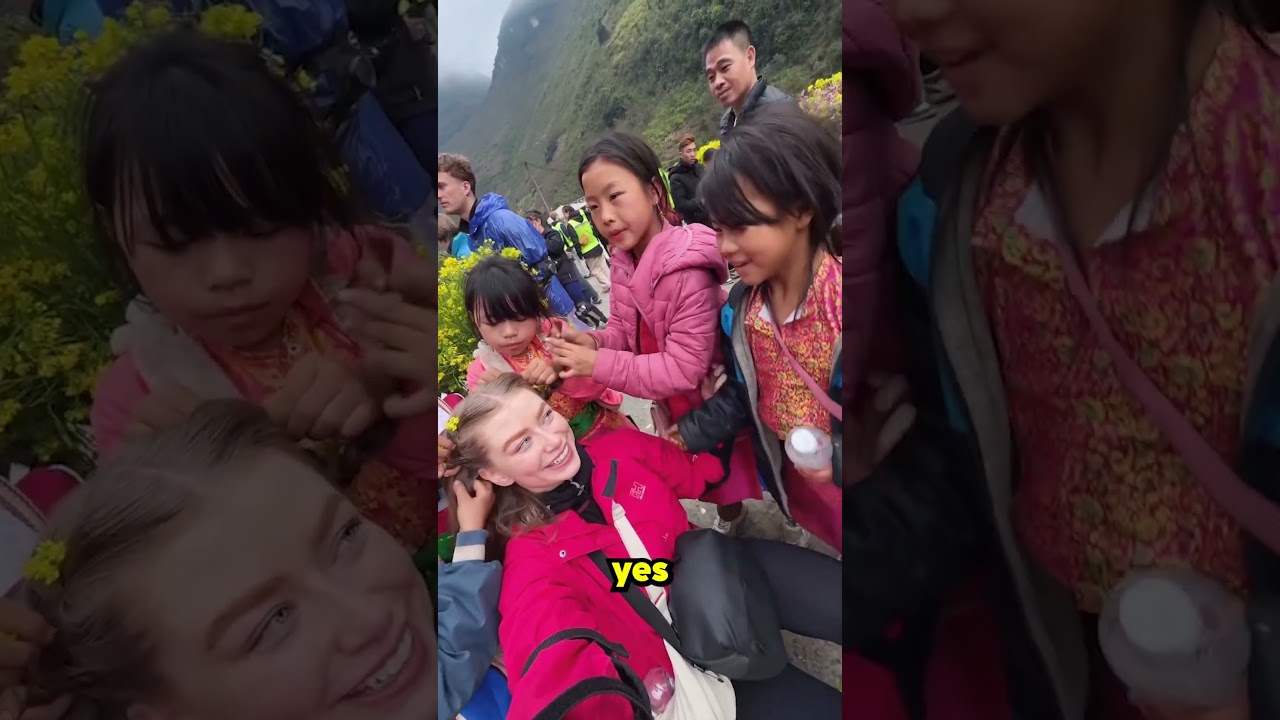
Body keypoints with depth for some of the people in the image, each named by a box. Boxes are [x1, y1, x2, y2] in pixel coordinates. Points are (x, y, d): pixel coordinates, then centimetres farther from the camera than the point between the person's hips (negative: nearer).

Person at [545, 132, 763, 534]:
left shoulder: (687, 269, -34)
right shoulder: (622, 262, -8)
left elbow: (685, 368, -33)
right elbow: (622, 330, 1)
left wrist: (598, 365, -34)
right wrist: (593, 343, -22)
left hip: (712, 405, -8)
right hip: (673, 406, 8)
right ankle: (728, 516, 55)